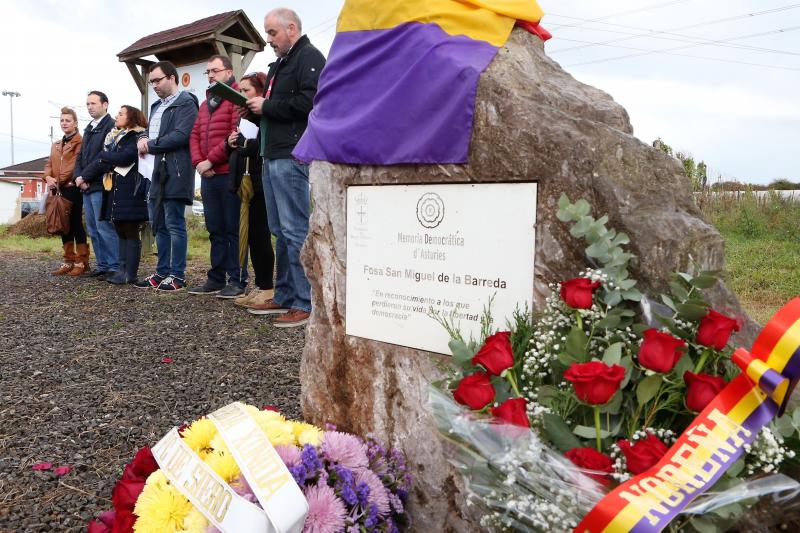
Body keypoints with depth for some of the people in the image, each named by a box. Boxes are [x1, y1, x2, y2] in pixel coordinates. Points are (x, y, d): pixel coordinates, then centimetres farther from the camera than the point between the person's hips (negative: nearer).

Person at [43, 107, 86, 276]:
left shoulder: (80, 142, -4)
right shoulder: (56, 145, 22)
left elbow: (76, 165, -14)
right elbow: (49, 164, 16)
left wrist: (59, 180, -15)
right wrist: (48, 177, -4)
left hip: (73, 188, -8)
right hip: (59, 190, 8)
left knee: (76, 223, -6)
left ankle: (82, 262, 0)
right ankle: (69, 261, 15)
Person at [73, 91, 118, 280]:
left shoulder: (111, 126, -8)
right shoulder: (89, 129, 20)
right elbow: (80, 156, 19)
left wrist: (84, 177, -12)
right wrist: (79, 177, 2)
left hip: (101, 186, -9)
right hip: (87, 187, 9)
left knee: (105, 228, -8)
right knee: (93, 230, 11)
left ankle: (115, 267, -3)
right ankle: (102, 265, 17)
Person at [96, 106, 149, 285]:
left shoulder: (136, 137, -6)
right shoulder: (113, 137, 20)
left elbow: (124, 157, -18)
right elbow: (104, 162, 14)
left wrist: (104, 155, -3)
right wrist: (112, 161, -6)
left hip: (129, 190, -8)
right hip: (114, 189, 8)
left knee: (131, 233, -5)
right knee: (121, 231, 9)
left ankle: (130, 274, -2)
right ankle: (122, 270, 13)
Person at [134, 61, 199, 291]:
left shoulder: (186, 103, -7)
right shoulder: (157, 106, 22)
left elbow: (180, 135, -18)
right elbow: (149, 130, 27)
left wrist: (150, 146, -9)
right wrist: (143, 138, 2)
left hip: (175, 174, -9)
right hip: (158, 173, 9)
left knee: (174, 224, -6)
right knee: (159, 225, 12)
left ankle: (177, 275, 1)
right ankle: (162, 272, 21)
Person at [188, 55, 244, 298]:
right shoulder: (205, 104, 23)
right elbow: (195, 136, 18)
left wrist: (210, 160, -13)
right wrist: (199, 163, 0)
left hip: (229, 174, -8)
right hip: (208, 176, 8)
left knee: (233, 229, -5)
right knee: (215, 230, 11)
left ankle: (237, 280, 1)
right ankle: (216, 279, 18)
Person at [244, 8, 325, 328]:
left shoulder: (309, 57, -4)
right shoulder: (279, 65, 25)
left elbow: (309, 101, -19)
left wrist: (267, 106, -10)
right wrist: (256, 110, 9)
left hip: (293, 158, -10)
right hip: (273, 157, 10)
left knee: (296, 232, -10)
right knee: (281, 232, 11)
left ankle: (306, 304, -6)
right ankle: (284, 297, 19)